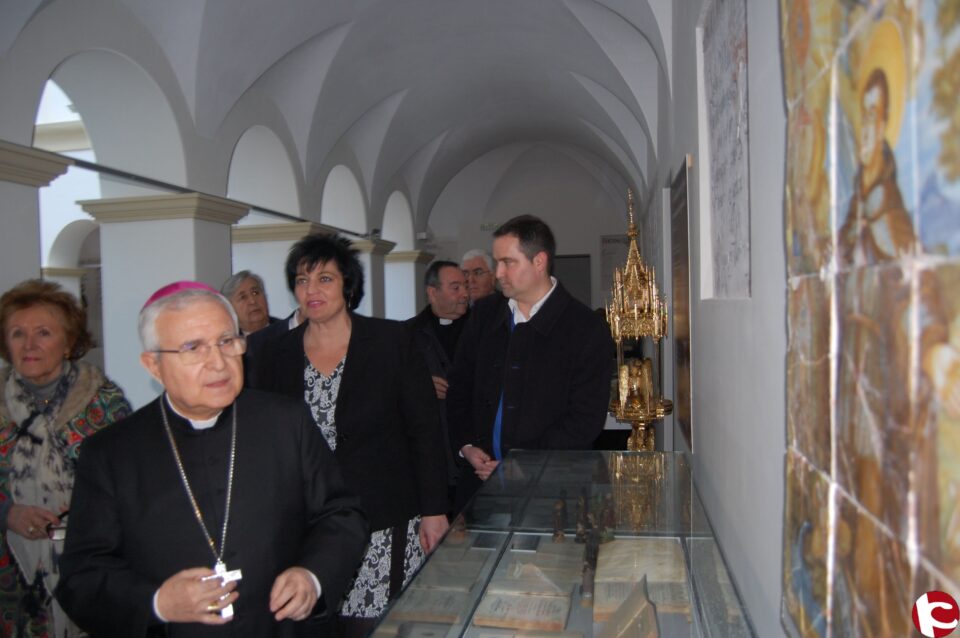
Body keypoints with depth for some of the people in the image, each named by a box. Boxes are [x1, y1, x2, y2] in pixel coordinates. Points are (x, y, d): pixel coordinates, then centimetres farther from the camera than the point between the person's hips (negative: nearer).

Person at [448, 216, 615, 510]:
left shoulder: (587, 330, -8)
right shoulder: (483, 313, 7)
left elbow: (585, 419, -10)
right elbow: (459, 387, 13)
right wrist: (466, 445, 0)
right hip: (479, 476, 4)